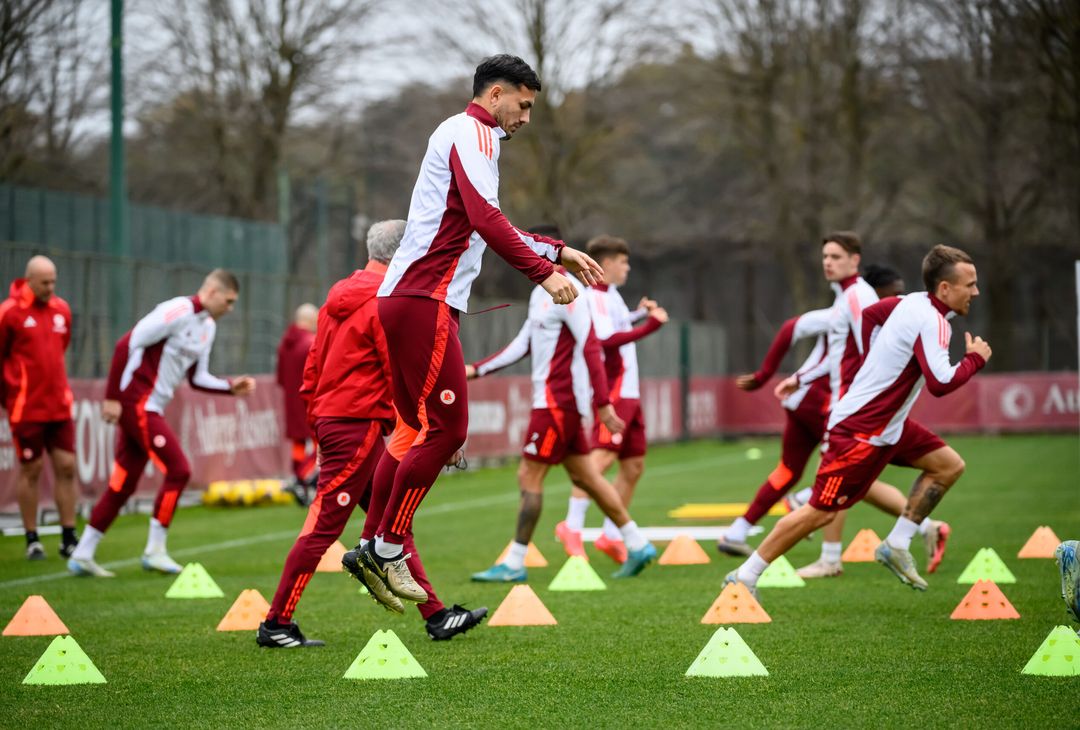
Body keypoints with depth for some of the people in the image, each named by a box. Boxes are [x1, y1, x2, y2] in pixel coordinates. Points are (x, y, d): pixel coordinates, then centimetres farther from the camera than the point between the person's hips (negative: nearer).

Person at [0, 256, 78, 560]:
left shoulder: (61, 310, 7)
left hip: (60, 406, 5)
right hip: (26, 407, -5)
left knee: (66, 466, 2)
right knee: (31, 469, 1)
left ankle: (69, 539, 9)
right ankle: (32, 540, 11)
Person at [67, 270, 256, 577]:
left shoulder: (207, 327, 14)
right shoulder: (178, 312, -15)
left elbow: (197, 378, 20)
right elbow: (126, 345, -18)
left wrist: (231, 387, 4)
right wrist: (112, 397, -18)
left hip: (150, 409, 9)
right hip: (136, 403, -9)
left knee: (122, 485, 9)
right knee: (178, 470, -9)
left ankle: (82, 555, 14)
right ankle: (155, 550, 0)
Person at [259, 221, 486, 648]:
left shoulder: (341, 297, 14)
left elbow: (314, 365, 17)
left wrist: (318, 423, 21)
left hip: (332, 419, 10)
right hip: (358, 424, -10)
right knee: (324, 525, -6)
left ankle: (435, 616, 15)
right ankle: (276, 625, -3)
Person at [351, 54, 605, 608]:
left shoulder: (466, 136, 27)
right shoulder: (471, 133, -5)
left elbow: (485, 226, 38)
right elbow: (486, 220, -20)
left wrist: (558, 251, 35)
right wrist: (543, 273, -21)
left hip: (405, 298, 10)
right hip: (424, 299, -10)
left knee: (416, 428, 13)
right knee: (446, 428, -10)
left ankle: (373, 548, 14)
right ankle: (388, 548, -6)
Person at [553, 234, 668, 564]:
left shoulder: (610, 293, 17)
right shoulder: (593, 296, -13)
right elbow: (607, 339, -24)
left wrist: (638, 314, 25)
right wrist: (650, 324, -26)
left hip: (628, 392, 10)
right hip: (612, 391, -10)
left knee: (634, 465, 10)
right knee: (603, 456, -19)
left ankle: (611, 536, 15)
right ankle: (572, 527, -17)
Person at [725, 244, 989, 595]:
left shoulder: (912, 302, 5)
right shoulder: (932, 322, -21)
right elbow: (941, 384, -30)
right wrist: (975, 359, -13)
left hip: (886, 424, 10)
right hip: (861, 432, -10)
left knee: (948, 466, 10)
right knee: (821, 511, -5)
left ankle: (896, 545, 12)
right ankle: (744, 577, 3)